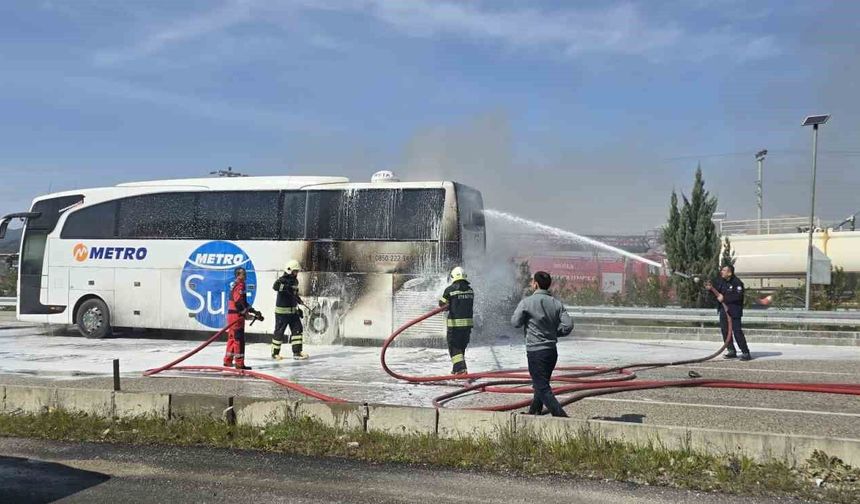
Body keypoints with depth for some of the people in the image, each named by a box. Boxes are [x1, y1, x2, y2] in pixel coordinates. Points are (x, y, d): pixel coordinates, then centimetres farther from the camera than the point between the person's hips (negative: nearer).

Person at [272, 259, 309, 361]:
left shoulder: (295, 281, 12)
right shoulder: (282, 279, -13)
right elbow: (275, 286, -36)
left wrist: (299, 301, 26)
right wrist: (287, 287, -46)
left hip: (293, 311, 8)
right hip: (282, 311, -8)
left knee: (298, 329, 2)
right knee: (279, 332, 1)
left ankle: (297, 352, 6)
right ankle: (275, 353, 15)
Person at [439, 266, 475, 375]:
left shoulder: (450, 289, -7)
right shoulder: (470, 290, 7)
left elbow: (442, 304, 1)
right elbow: (471, 305, 13)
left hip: (455, 323, -5)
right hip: (468, 322, 5)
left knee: (454, 347, 3)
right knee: (462, 346, 17)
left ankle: (461, 368, -11)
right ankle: (456, 369, 24)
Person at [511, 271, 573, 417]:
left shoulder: (527, 302, -10)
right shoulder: (556, 303, 2)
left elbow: (515, 322, -3)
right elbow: (568, 325, -5)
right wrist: (553, 332, 10)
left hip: (536, 351, -6)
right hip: (552, 350, 6)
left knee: (542, 387, -5)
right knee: (542, 384, 21)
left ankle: (561, 416, -15)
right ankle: (534, 412, 35)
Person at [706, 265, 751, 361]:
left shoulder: (737, 283, -15)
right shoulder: (721, 280, 7)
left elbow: (738, 296, -24)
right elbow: (717, 291, 15)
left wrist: (724, 298, -21)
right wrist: (711, 288, -5)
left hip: (734, 311, -8)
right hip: (723, 309, 8)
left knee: (737, 331, -8)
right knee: (725, 330, 10)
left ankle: (746, 352, -1)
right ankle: (732, 351, 21)